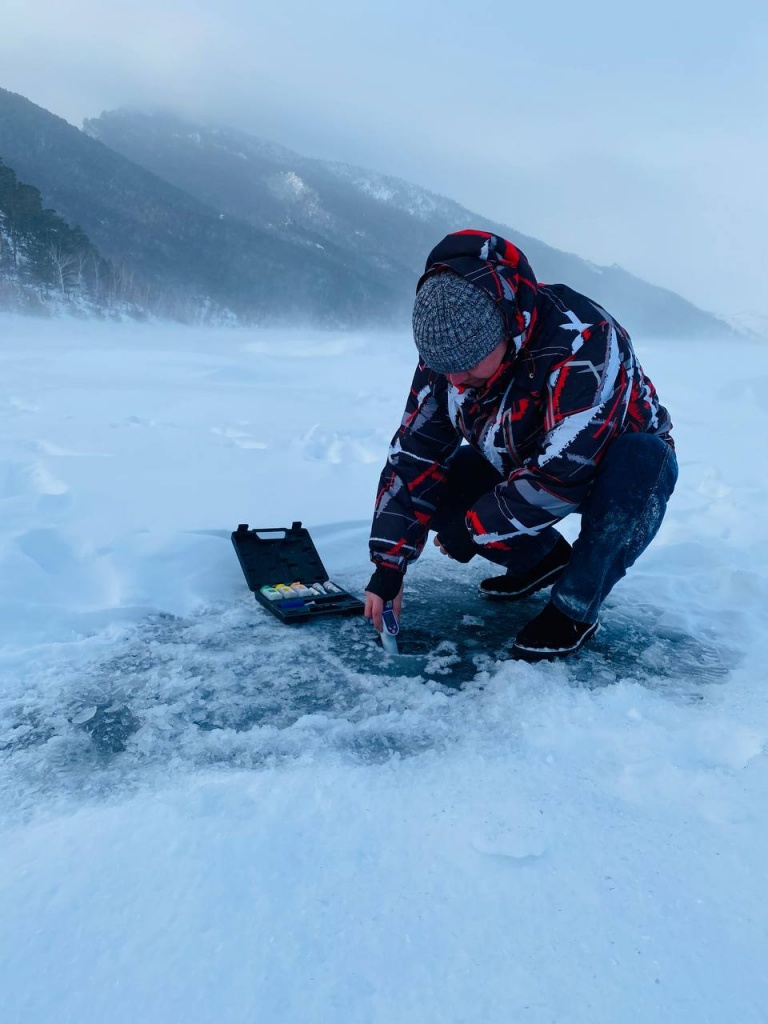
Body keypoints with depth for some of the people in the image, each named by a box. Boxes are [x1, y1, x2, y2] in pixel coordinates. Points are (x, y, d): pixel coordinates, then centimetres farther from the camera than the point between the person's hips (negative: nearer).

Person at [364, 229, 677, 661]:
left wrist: (473, 529, -26)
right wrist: (388, 566, -15)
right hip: (522, 466, 5)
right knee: (438, 482, -13)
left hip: (616, 462, -5)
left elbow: (564, 473, -38)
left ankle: (574, 610, -20)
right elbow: (413, 459, -13)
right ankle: (545, 559, 8)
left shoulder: (582, 341, -37)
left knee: (645, 460, -37)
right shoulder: (449, 352, -17)